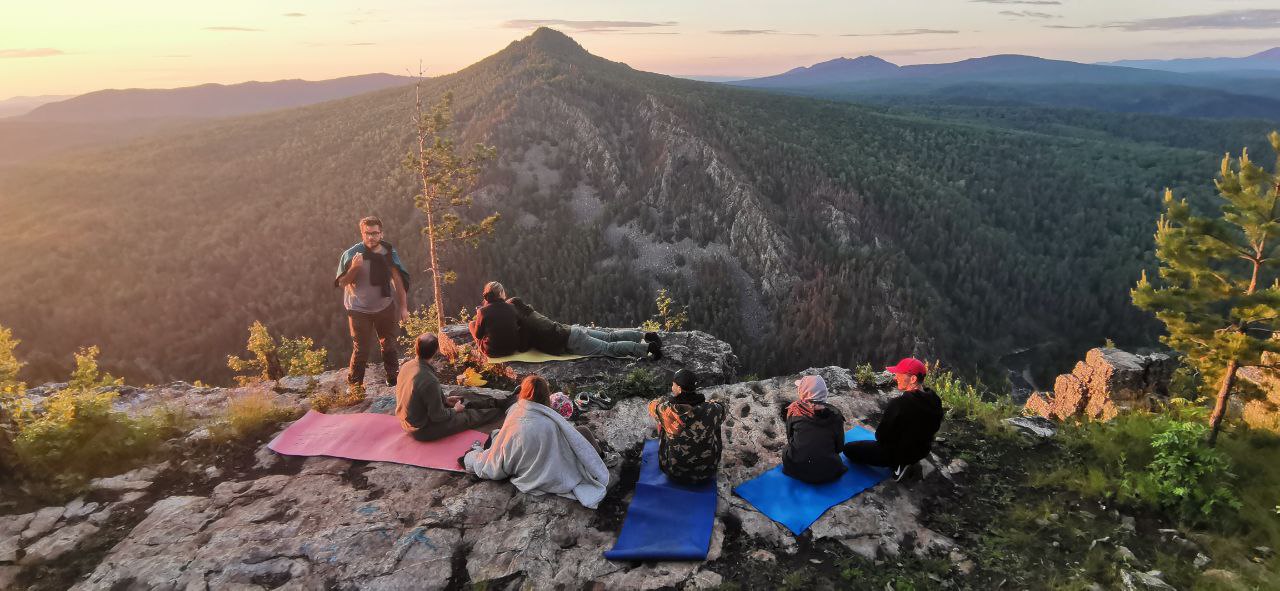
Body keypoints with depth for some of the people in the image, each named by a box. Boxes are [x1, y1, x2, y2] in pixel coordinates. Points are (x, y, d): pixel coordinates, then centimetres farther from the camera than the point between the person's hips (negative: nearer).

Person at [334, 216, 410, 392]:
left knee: (389, 345, 17)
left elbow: (398, 280, -1)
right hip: (359, 309, -3)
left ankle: (393, 377, 33)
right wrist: (354, 267, -30)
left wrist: (403, 306, 0)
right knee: (360, 349, 0)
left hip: (385, 307, 3)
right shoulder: (352, 254, -15)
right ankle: (355, 383, 16)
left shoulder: (388, 252, -8)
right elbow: (342, 282, -11)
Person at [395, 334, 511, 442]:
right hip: (423, 431, -7)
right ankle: (504, 407, 29)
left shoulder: (406, 366, -9)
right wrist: (454, 410, -4)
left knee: (466, 404, 21)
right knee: (471, 415, 10)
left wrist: (444, 400, 12)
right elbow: (437, 415, -24)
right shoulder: (429, 380, -35)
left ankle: (497, 403, 36)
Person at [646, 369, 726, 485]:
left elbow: (652, 405, -3)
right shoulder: (710, 410, -24)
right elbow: (721, 407, 2)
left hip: (675, 474, -1)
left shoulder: (667, 411, -28)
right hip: (707, 473, 1)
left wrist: (672, 397, 8)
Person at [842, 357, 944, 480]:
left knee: (848, 448, 3)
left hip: (898, 452, -8)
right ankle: (908, 462, 14)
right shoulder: (935, 400, -11)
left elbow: (881, 436, -21)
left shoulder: (898, 404, -33)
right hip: (922, 451, 8)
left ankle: (898, 464, -1)